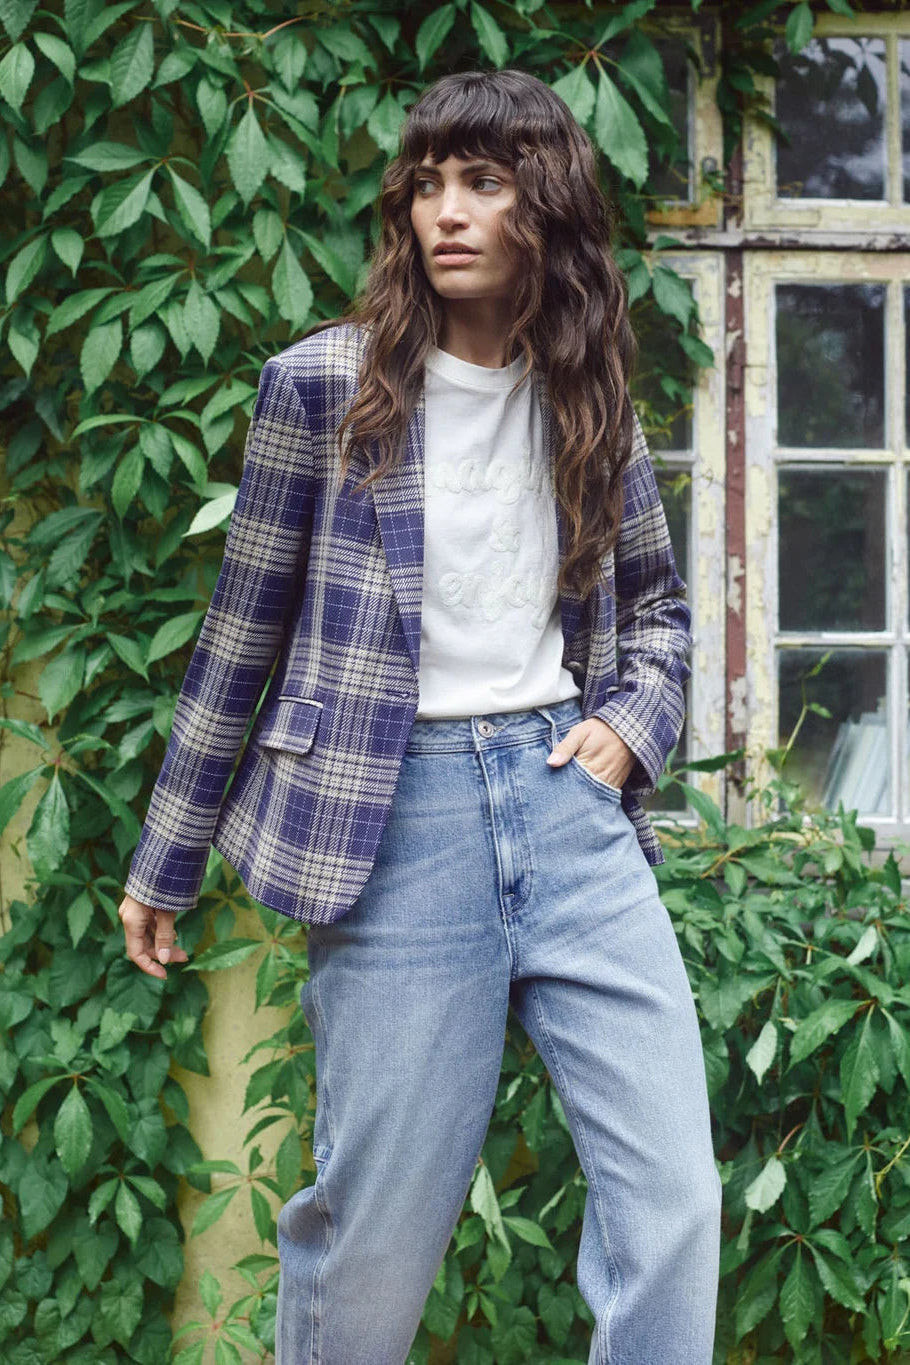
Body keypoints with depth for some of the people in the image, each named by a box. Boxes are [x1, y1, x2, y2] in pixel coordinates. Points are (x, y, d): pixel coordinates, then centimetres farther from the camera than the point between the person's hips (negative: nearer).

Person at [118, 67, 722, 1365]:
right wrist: (164, 863, 7)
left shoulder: (591, 404, 9)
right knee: (380, 1222, 0)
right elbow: (241, 634, 4)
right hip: (399, 813, -3)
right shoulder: (324, 385, -1)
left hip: (566, 791, 4)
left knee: (673, 1199, -2)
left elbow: (656, 601, 24)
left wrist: (633, 723, 3)